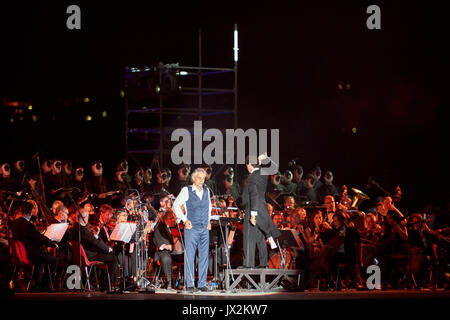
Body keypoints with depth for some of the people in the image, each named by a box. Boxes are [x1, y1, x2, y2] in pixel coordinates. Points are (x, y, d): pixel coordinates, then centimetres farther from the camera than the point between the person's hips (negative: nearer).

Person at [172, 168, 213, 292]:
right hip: (191, 228, -5)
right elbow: (176, 205, 3)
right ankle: (189, 284, -1)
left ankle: (202, 284, 9)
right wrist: (184, 220, -4)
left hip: (204, 229, 5)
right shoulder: (186, 191, -4)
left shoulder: (206, 191, 11)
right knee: (189, 256, -5)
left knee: (204, 256, 4)